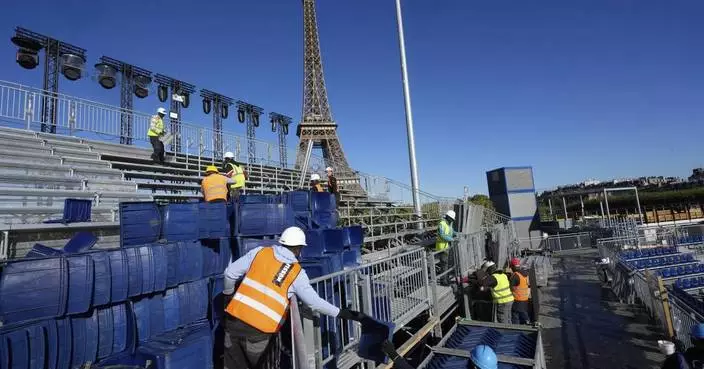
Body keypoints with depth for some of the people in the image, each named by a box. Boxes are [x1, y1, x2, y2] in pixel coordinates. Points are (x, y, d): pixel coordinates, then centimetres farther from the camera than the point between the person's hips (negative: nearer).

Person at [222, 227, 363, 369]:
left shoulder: (260, 252, 2)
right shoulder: (297, 273, -4)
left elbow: (230, 273, 2)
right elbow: (315, 303, -4)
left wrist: (228, 294, 20)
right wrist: (341, 313, 6)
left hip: (233, 320, 3)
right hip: (257, 331, -3)